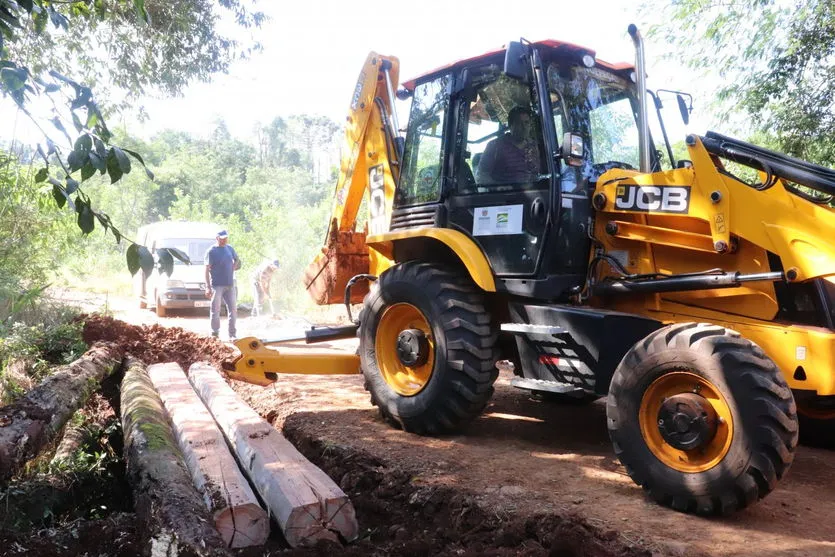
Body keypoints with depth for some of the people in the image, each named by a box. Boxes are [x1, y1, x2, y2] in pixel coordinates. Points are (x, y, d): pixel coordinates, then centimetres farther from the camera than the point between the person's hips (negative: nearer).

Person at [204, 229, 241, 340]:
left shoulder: (230, 248, 10)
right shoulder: (211, 251, -5)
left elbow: (237, 260, 27)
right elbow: (207, 270, -8)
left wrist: (232, 269, 7)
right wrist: (208, 287, -15)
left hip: (230, 285, 6)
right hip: (217, 285, -5)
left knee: (233, 309, 6)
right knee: (215, 310, -4)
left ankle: (232, 334, 14)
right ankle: (215, 334, 4)